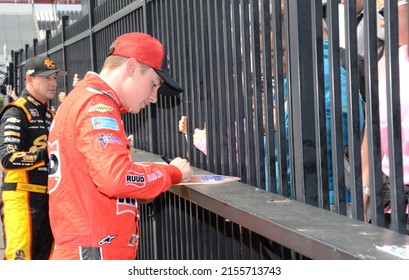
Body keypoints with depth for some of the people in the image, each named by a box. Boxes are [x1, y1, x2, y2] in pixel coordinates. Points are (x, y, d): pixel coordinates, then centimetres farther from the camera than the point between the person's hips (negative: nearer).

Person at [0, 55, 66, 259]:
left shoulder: (49, 115, 18)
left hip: (47, 199, 9)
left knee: (44, 258, 14)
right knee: (20, 258, -10)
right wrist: (47, 154, -22)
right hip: (23, 198, -8)